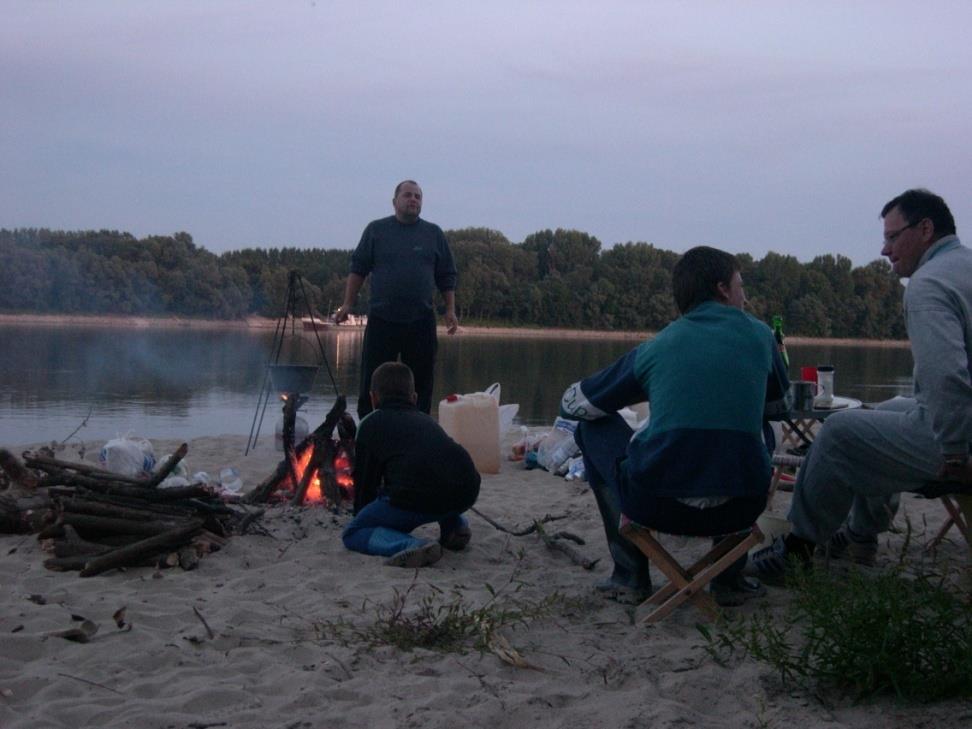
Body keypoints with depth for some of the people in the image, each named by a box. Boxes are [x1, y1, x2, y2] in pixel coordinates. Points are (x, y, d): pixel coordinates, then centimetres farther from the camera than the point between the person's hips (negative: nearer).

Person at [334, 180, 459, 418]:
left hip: (422, 321, 2)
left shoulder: (434, 234, 11)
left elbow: (447, 277, 13)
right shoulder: (376, 230, 7)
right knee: (372, 382, -1)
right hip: (381, 319, -1)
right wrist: (347, 304, 0)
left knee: (421, 381, 4)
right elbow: (358, 269, 7)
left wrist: (450, 310, 4)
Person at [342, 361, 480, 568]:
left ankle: (412, 546, -14)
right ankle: (454, 527, 20)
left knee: (353, 533, 12)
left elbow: (365, 481, 20)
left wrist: (361, 516, 38)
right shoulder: (427, 420, 34)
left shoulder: (371, 424, 19)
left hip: (416, 498, -6)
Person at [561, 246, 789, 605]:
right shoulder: (759, 335, 11)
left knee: (593, 427, 23)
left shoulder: (653, 349, 8)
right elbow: (780, 395, 32)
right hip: (740, 509, 2)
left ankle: (630, 575, 20)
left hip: (656, 506, -2)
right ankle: (730, 576, 26)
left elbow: (572, 405, 17)